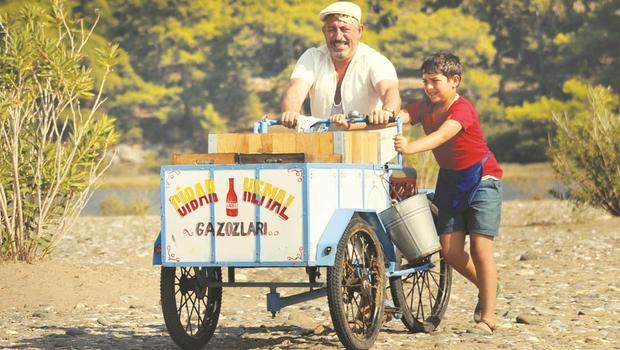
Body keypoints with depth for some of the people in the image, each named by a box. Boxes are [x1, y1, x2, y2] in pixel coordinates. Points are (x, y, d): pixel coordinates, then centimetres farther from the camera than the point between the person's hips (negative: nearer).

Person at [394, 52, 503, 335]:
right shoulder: (425, 107, -3)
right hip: (450, 180, 7)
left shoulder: (462, 109, -24)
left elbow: (443, 135, -42)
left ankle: (487, 317, -2)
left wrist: (411, 147, -58)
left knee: (480, 247, -10)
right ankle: (485, 287, 27)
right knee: (450, 250, 0)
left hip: (482, 178, -6)